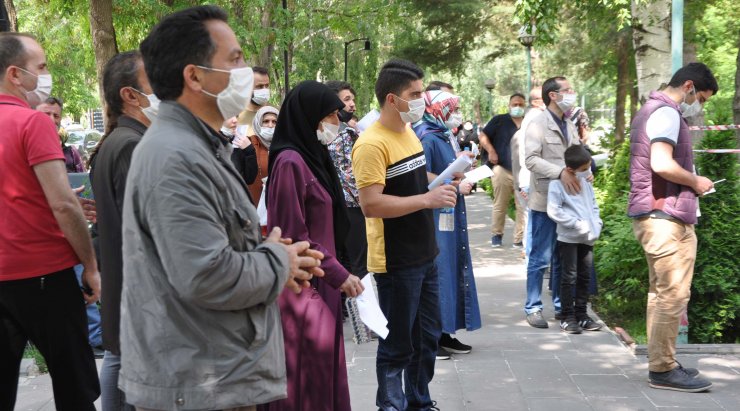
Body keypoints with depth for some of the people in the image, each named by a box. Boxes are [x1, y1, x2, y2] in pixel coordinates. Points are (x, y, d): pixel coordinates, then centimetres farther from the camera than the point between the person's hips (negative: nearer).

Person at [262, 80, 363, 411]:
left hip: (321, 283, 9)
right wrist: (338, 274, -14)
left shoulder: (313, 155, 11)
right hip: (303, 287, -9)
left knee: (323, 369, 14)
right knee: (307, 373, -1)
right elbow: (293, 236, -18)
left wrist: (335, 273, 13)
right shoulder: (290, 162, -16)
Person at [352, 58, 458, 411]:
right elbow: (370, 204, -26)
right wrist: (427, 199, -27)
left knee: (427, 338, 19)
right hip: (395, 262, -9)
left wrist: (441, 182, 9)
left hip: (425, 256, 9)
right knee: (397, 346, 3)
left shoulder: (409, 132, 10)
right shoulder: (371, 144, -19)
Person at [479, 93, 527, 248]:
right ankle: (496, 235, 21)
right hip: (502, 170, -2)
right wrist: (491, 151, -13)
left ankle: (519, 239, 5)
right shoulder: (499, 120, 3)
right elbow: (483, 136, 2)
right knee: (500, 205, 6)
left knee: (523, 206, -1)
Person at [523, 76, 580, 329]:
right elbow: (531, 159, -19)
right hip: (545, 201, -7)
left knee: (562, 258, 13)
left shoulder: (569, 125, 15)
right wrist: (561, 172, -27)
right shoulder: (538, 124, -9)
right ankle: (533, 308, 8)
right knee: (540, 258, -1)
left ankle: (560, 306, 22)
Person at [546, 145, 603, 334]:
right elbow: (553, 210, -19)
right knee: (569, 278, -3)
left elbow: (593, 204, 20)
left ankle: (581, 314, 20)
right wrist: (577, 224, -19)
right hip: (569, 238, -7)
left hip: (588, 237, 7)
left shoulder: (586, 182, 9)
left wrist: (597, 223, 4)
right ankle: (567, 317, 5)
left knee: (585, 277, 11)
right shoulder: (558, 184, -13)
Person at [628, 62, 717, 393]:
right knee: (673, 295, -8)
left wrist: (690, 184, 14)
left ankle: (660, 363, 18)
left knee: (660, 292, 13)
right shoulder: (666, 113, -13)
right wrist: (696, 182, -10)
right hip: (667, 217, -11)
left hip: (654, 215, 11)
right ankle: (663, 370, -4)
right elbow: (662, 164, -25)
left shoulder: (650, 109, 20)